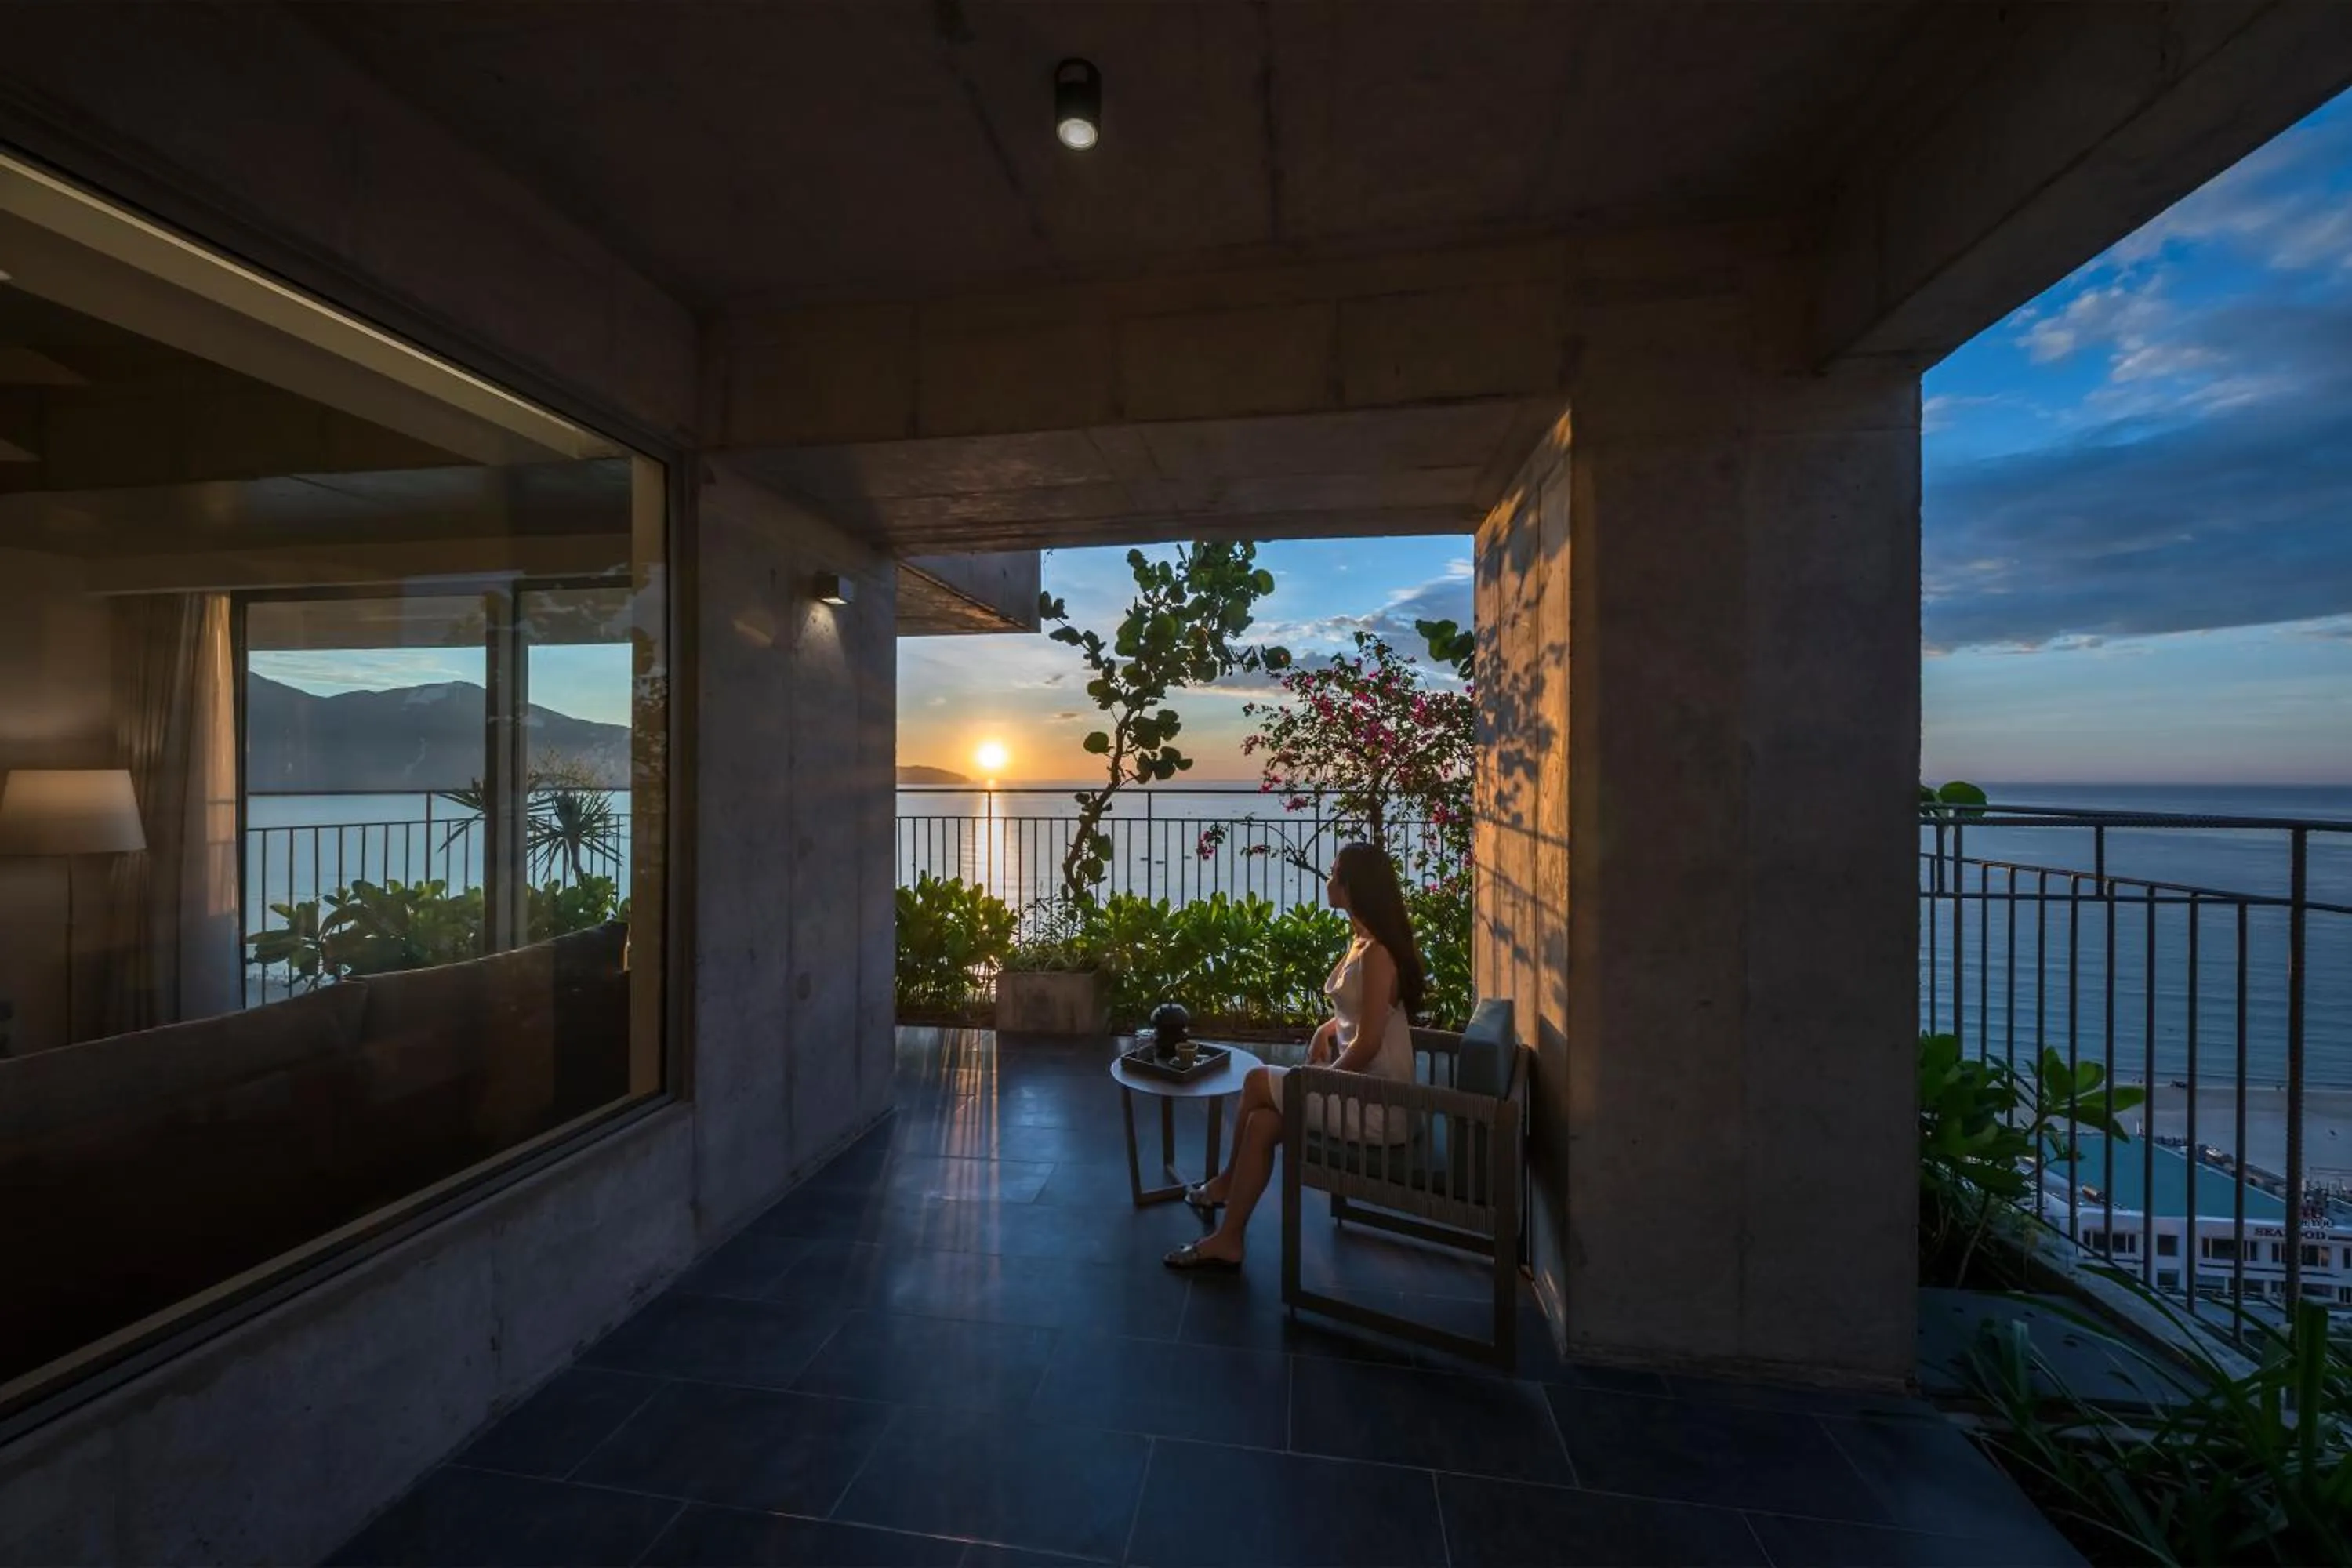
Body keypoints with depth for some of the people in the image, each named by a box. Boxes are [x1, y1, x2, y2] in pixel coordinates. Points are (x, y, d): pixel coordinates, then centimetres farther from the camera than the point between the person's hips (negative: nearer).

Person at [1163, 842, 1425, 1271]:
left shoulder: (1377, 952, -22)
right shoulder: (1362, 941, 8)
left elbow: (1368, 1044, -23)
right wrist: (1326, 1030, 5)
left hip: (1378, 1105, -8)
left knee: (1258, 1083, -5)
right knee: (1262, 1121, -1)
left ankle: (1228, 1181, 16)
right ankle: (1228, 1240, 13)